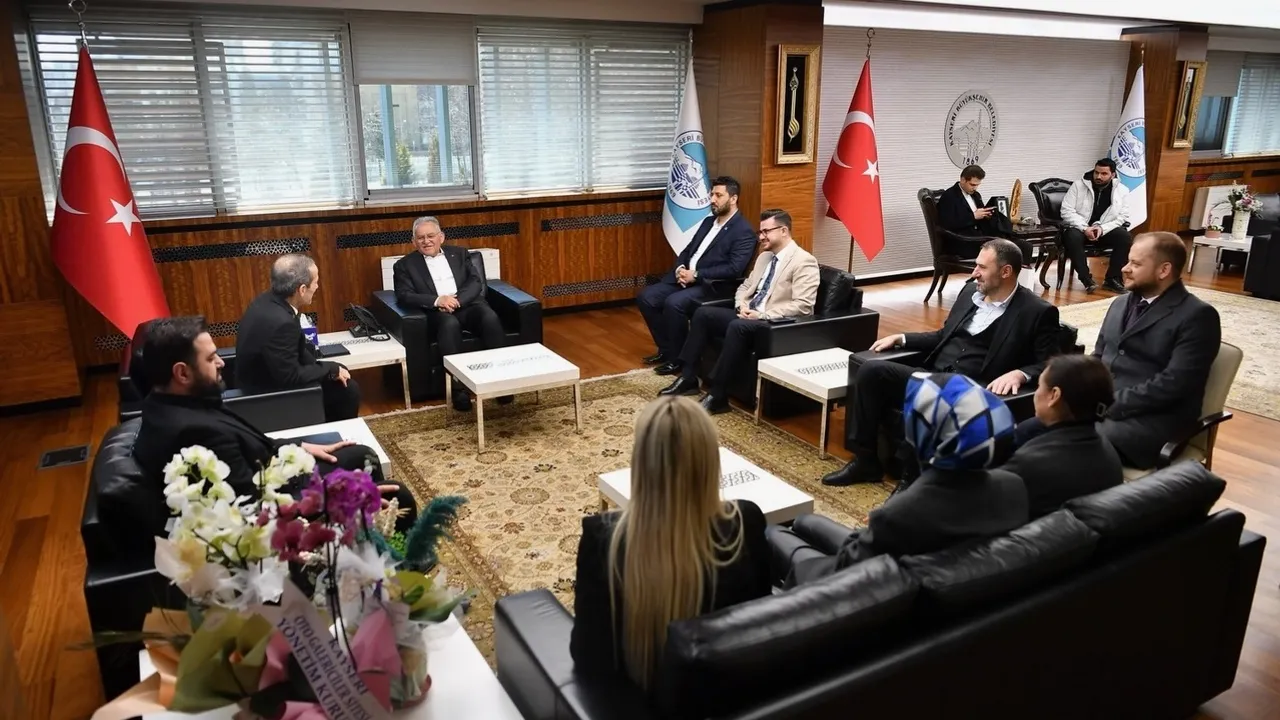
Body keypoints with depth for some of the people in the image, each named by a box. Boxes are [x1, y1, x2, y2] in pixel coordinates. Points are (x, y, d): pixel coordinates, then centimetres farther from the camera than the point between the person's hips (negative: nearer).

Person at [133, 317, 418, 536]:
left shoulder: (170, 404, -3)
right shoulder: (195, 432, -34)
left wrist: (299, 447, 11)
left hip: (260, 481, 10)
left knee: (362, 456, 18)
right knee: (396, 498, -4)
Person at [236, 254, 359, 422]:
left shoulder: (268, 300, -6)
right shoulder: (280, 322, -34)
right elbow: (291, 376, -27)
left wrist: (328, 368, -1)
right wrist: (331, 369, -14)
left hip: (268, 375, 9)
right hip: (269, 392, -9)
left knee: (341, 371, 15)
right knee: (347, 389, -3)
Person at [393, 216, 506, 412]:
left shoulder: (458, 254, 19)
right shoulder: (405, 264, 13)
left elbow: (476, 282, 8)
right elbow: (404, 296, -2)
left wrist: (457, 300, -12)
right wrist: (437, 300, -18)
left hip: (468, 305, 2)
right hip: (438, 312, -2)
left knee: (491, 318, -31)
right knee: (450, 324, -37)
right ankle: (459, 386, -36)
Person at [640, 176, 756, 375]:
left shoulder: (744, 232, -8)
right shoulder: (708, 222, 17)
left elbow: (734, 269, -19)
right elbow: (687, 251, 19)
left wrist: (696, 275, -20)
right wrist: (680, 269, -4)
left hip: (710, 286, -8)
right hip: (684, 277, 8)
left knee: (673, 303, -32)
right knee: (646, 297, -7)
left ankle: (678, 358, -11)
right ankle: (665, 349, 7)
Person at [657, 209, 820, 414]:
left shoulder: (804, 261, -10)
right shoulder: (765, 257, 17)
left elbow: (803, 306, -19)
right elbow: (744, 287, 23)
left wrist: (763, 314, -21)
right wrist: (742, 306, -1)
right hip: (748, 316, 9)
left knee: (737, 326, -35)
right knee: (703, 313, -4)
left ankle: (718, 395, -28)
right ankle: (688, 378, -2)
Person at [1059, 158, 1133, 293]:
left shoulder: (1122, 190, 2)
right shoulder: (1078, 185, -3)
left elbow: (1122, 217, -2)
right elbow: (1066, 210, -10)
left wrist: (1102, 229, -20)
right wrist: (1085, 228, -22)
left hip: (1106, 230, 2)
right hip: (1079, 228, -2)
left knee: (1125, 237, -26)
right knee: (1072, 237, -36)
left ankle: (1112, 279, -13)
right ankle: (1086, 278, -25)